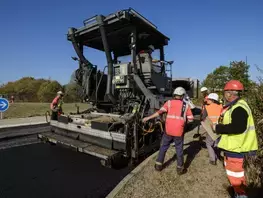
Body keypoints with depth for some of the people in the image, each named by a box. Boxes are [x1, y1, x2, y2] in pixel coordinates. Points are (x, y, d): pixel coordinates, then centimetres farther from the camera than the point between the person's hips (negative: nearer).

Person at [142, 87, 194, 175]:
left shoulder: (169, 102, 1)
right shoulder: (186, 105, 4)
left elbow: (160, 112, -11)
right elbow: (191, 119, 3)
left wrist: (148, 118, -8)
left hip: (168, 130, 0)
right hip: (179, 132, 0)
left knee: (163, 147, 17)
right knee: (179, 150, 16)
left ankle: (158, 165, 26)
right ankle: (180, 168, 26)